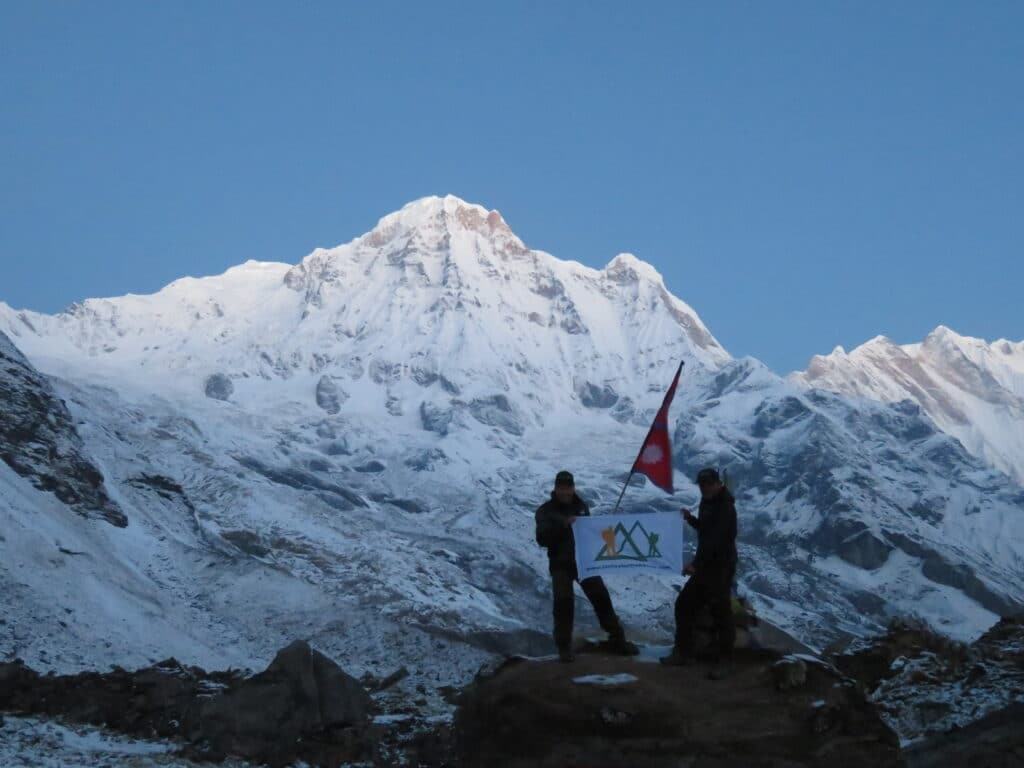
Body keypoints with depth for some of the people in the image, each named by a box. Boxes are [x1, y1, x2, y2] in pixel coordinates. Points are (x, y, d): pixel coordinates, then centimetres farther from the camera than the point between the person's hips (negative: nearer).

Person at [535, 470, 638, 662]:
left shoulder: (581, 506, 8)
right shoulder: (546, 511, -6)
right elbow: (542, 538, -18)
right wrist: (563, 525, -30)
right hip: (561, 565, -3)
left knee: (601, 598, 2)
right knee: (563, 603, -9)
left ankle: (617, 640, 10)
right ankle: (564, 648, 2)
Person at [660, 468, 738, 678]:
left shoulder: (725, 508, -17)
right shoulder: (707, 502, 12)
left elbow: (715, 540, -26)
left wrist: (696, 564, -31)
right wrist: (691, 519, 7)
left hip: (721, 567, -10)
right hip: (705, 566, 10)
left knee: (721, 612, -6)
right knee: (683, 604, 11)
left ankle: (724, 660, 3)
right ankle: (684, 653, 19)